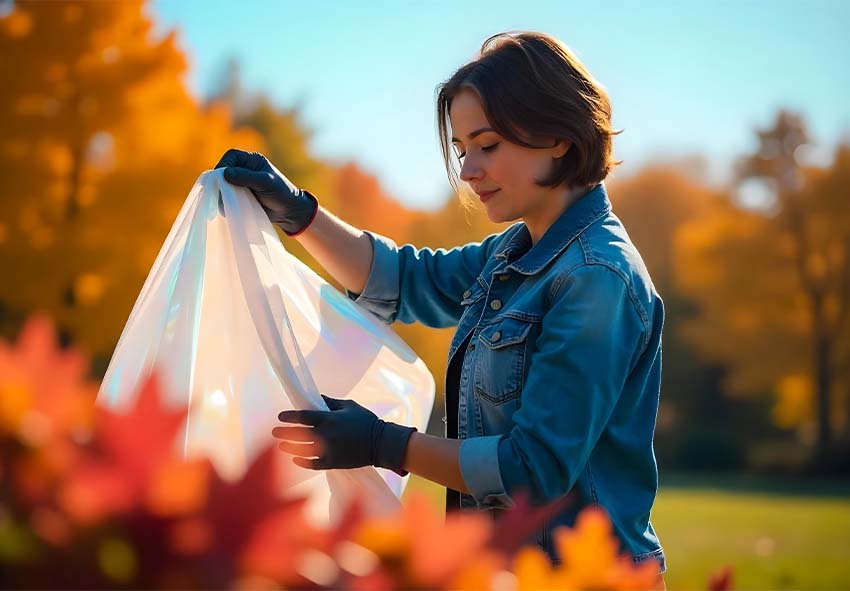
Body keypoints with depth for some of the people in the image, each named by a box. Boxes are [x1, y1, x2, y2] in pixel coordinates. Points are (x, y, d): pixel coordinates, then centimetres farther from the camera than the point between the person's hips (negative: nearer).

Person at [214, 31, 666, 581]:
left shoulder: (598, 278, -22)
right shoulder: (514, 253, 6)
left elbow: (535, 470, -25)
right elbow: (407, 281, 19)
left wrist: (383, 444, -21)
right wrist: (296, 211, 8)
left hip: (578, 567, -9)